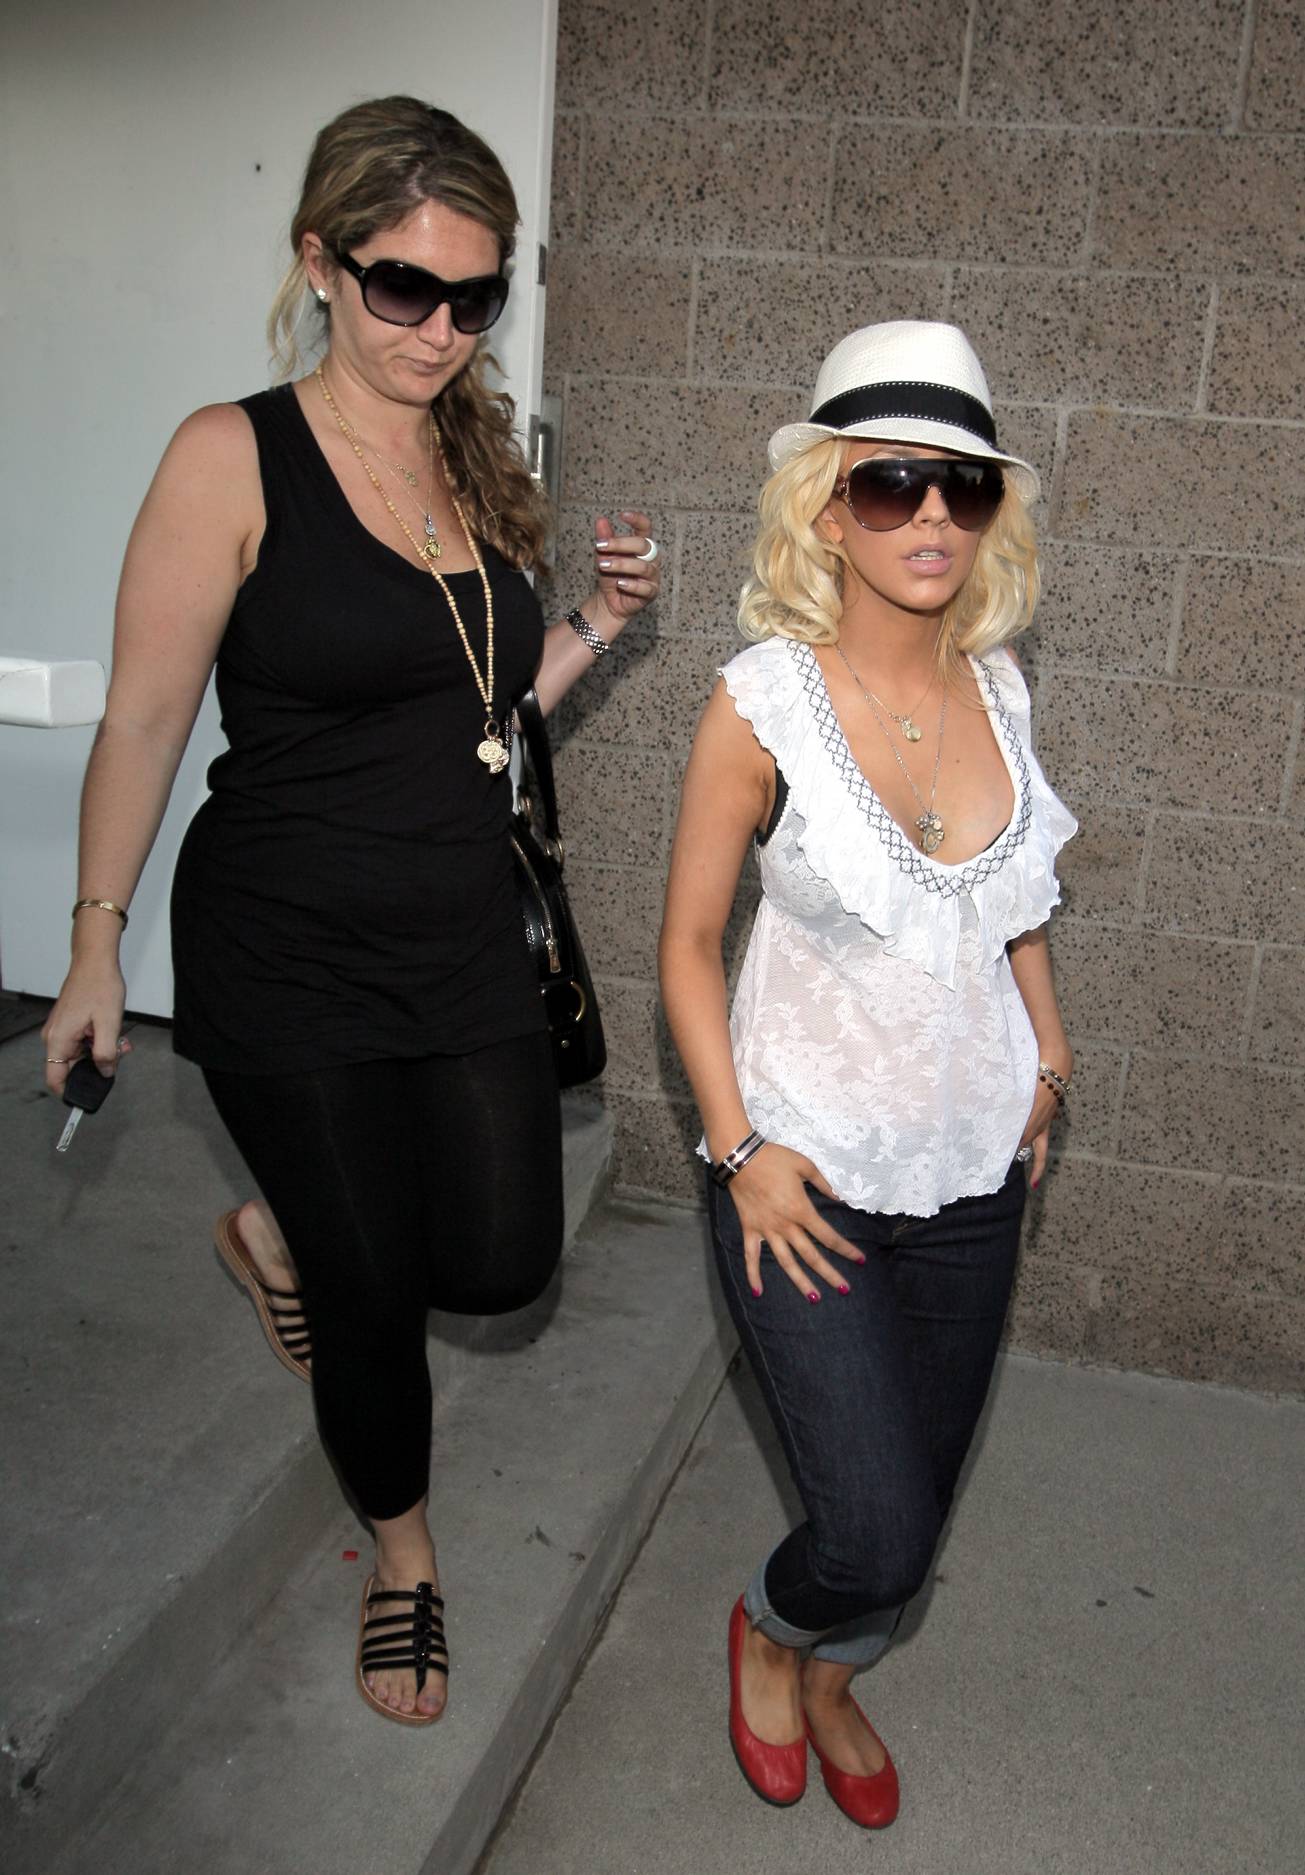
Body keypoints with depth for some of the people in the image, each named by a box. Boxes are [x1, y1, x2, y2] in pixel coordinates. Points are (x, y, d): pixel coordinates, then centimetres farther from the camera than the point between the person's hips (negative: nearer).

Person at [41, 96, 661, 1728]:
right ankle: (402, 1555, 38)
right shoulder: (233, 459, -12)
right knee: (372, 1296, 8)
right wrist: (98, 946, -7)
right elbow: (143, 717, -9)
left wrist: (593, 629, -3)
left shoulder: (475, 461, 5)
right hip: (286, 963, -5)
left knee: (501, 1264, 5)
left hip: (466, 946, 5)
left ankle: (282, 1235, 37)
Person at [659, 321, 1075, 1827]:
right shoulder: (763, 702, -16)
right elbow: (688, 939, -8)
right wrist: (738, 1147, -13)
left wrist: (1047, 1049, 9)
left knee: (916, 1511, 18)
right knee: (877, 1542, -6)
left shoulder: (992, 685, -3)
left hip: (974, 1171, 5)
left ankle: (828, 1684, 50)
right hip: (810, 1180, -5)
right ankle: (767, 1630, 32)